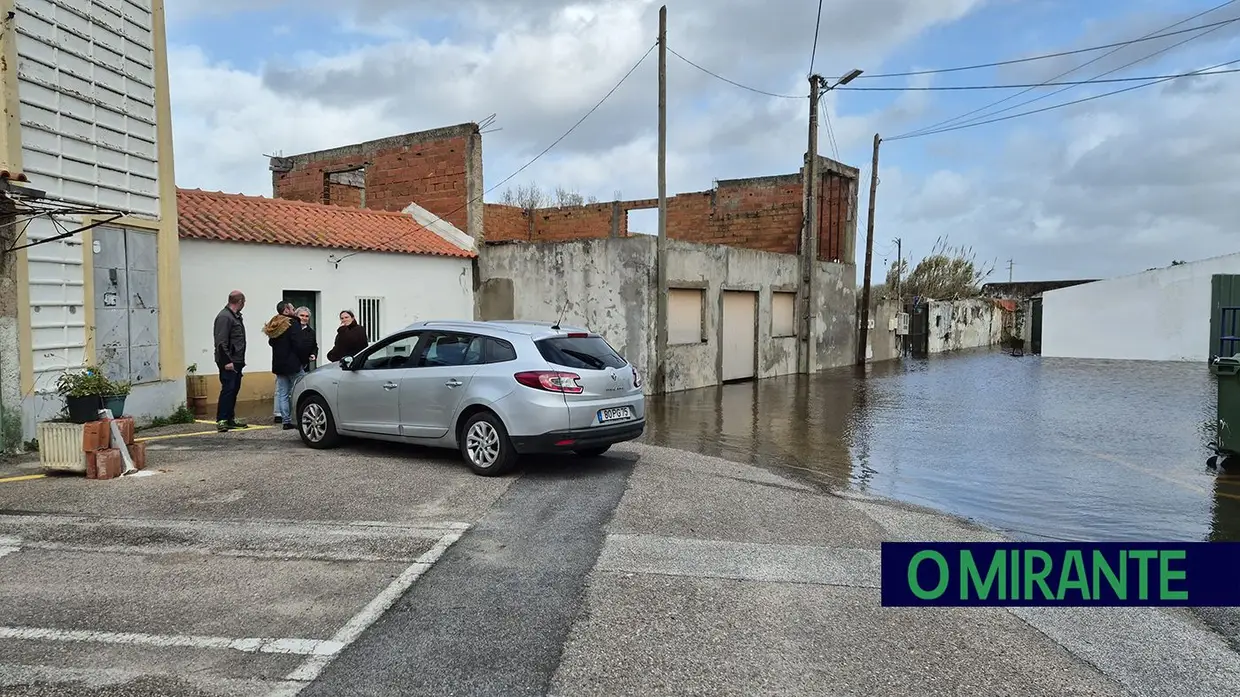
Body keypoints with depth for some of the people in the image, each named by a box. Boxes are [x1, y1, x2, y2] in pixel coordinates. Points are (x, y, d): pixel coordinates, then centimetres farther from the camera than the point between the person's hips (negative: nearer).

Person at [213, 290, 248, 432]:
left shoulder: (236, 316, 18)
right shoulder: (224, 317, -13)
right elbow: (221, 342, -19)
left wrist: (240, 360, 16)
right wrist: (227, 361, -21)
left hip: (236, 361, 10)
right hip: (228, 362, -10)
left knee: (234, 390, 12)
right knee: (227, 389, -10)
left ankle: (230, 419, 19)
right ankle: (221, 421, -7)